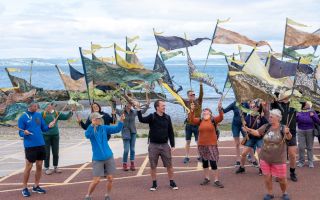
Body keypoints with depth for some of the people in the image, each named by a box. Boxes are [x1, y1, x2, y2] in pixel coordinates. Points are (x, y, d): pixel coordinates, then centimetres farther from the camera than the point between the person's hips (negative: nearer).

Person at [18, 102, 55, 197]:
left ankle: (36, 186, 22)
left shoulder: (39, 115, 7)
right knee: (29, 167, 0)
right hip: (30, 146, -5)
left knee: (39, 166, 10)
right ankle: (24, 188, 13)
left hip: (41, 144, 5)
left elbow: (43, 128, 12)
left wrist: (49, 126, -9)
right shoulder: (23, 117, -8)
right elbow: (20, 133, -6)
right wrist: (24, 133, -29)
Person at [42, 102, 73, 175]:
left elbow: (66, 116, 0)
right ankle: (46, 168, 14)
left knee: (56, 153, 11)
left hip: (55, 135, 4)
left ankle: (55, 167, 24)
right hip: (46, 135, -4)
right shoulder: (43, 113, -5)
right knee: (47, 153, 3)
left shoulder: (56, 113, 5)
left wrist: (71, 111, -15)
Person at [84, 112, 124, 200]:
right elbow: (87, 135, -32)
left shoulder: (104, 128, 3)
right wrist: (92, 125, -45)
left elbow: (116, 129, 1)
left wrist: (121, 121, -15)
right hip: (97, 159, -4)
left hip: (109, 157, 4)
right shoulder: (91, 129, -10)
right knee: (96, 180, -2)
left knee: (110, 178, 5)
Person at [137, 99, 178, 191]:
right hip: (153, 145, -2)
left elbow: (171, 132, 6)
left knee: (169, 165, 6)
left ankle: (172, 182, 20)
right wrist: (138, 109, -37)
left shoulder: (167, 117, 3)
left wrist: (172, 145, 3)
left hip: (165, 145, 2)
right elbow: (142, 120, -25)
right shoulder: (152, 117, -6)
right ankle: (154, 184, 21)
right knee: (153, 166, 7)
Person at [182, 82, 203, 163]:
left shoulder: (198, 101, -2)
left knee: (198, 142, 6)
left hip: (197, 125, -1)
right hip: (189, 125, 1)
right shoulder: (187, 102, -1)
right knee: (188, 142, 8)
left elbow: (201, 94, -15)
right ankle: (187, 157, 16)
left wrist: (201, 85, -27)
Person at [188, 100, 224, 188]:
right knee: (204, 162, 14)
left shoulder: (213, 120, -4)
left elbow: (221, 118, -17)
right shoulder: (200, 121, 4)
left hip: (212, 144, -4)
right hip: (201, 145, 4)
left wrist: (220, 109, -32)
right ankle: (207, 178, 27)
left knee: (213, 162, -4)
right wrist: (192, 111, -18)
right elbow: (192, 120, -6)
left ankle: (216, 180, 5)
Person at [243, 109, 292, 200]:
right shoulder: (266, 126, -1)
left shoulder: (283, 128, -12)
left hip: (279, 159, -3)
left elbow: (289, 138, -25)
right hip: (265, 158, 3)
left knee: (281, 178, 7)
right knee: (267, 176, 10)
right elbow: (258, 133, 8)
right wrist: (248, 130, -7)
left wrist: (287, 133, -47)